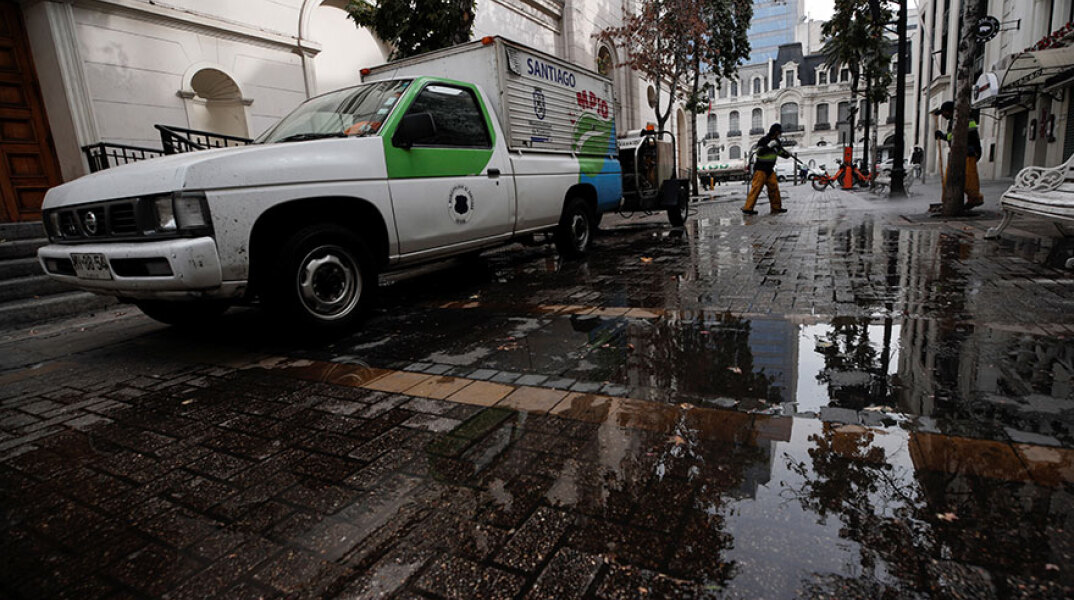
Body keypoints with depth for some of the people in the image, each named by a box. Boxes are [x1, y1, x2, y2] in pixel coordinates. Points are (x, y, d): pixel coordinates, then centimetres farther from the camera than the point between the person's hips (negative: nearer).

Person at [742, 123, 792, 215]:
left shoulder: (776, 142, 14)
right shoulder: (763, 140, -11)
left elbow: (780, 151, 24)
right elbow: (759, 152, -22)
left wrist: (787, 154, 4)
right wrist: (769, 145, -28)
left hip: (769, 169, 8)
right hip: (760, 168, -8)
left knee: (774, 187, 3)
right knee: (756, 187, -13)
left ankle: (776, 207, 9)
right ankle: (747, 208, -13)